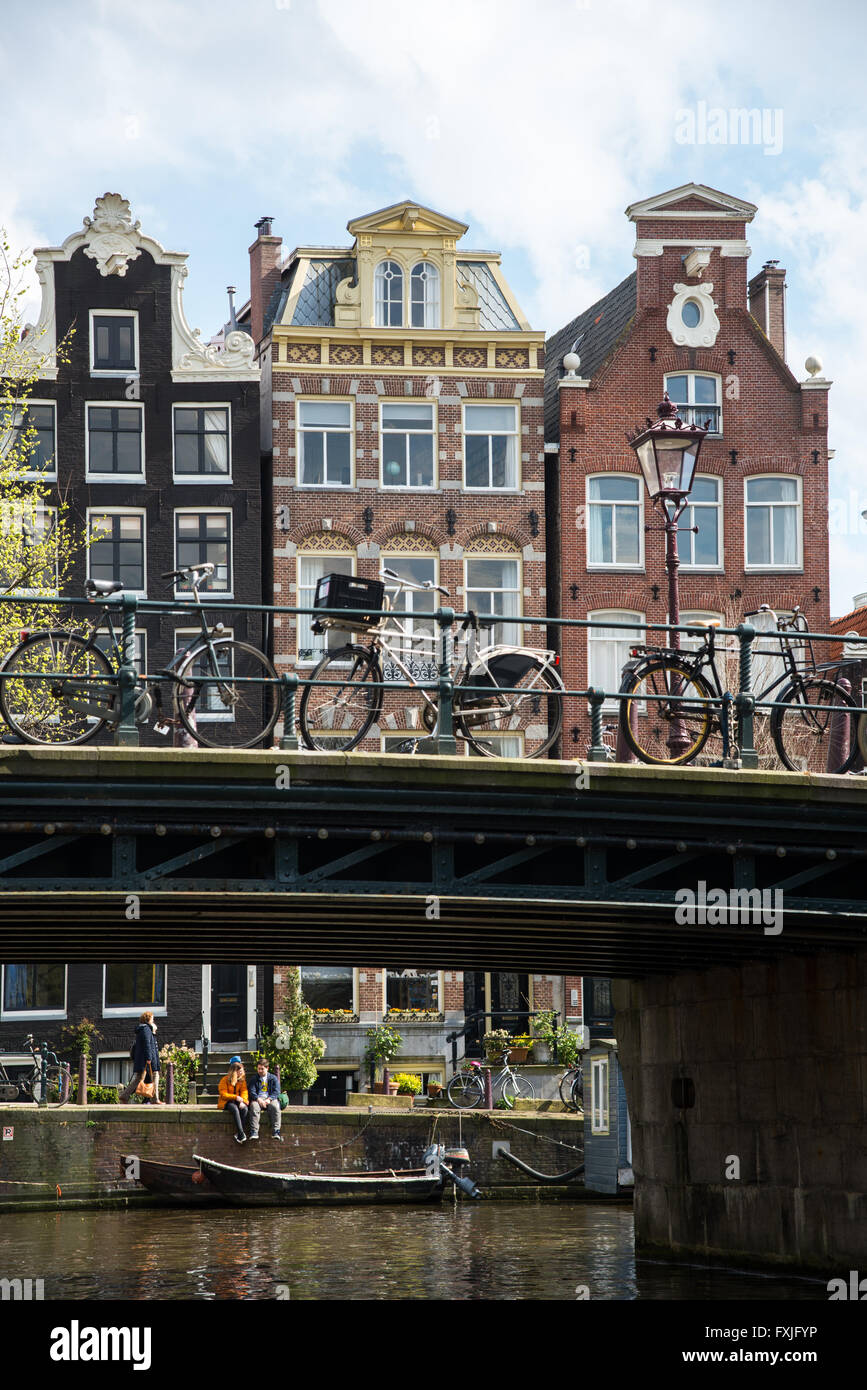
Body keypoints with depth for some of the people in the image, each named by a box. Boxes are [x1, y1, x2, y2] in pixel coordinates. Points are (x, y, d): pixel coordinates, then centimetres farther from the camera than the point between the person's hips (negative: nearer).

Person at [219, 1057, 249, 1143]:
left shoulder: (242, 1080, 9)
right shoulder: (225, 1080, -3)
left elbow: (244, 1092, 1)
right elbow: (223, 1095, -10)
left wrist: (242, 1101, -21)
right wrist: (236, 1097, -22)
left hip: (237, 1101, 4)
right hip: (226, 1102, -4)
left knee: (244, 1109, -32)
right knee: (235, 1109, -37)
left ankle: (237, 1134, -31)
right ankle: (241, 1134, -45)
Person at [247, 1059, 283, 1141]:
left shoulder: (273, 1078, 15)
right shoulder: (254, 1079, 16)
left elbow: (276, 1091, 5)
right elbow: (252, 1092, 4)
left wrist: (269, 1099, -13)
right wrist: (259, 1099, -15)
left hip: (270, 1099, 0)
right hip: (257, 1099, 0)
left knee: (275, 1107, -35)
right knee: (254, 1107, -35)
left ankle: (275, 1132, -37)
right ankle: (254, 1132, -41)